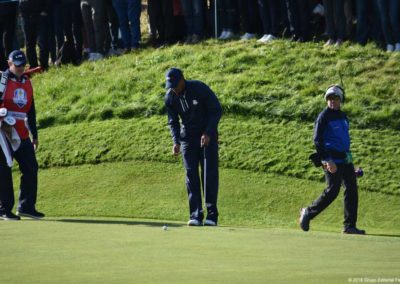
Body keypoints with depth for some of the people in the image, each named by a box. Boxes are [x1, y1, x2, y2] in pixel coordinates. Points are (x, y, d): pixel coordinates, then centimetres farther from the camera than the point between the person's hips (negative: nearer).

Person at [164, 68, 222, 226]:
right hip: (188, 137, 3)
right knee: (191, 174, -4)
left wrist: (208, 134, -22)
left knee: (210, 174, -7)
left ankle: (212, 215, -5)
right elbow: (173, 121, 2)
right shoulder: (170, 97, -7)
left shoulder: (200, 89, -19)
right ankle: (196, 216, -4)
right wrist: (176, 142, -13)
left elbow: (217, 110, -13)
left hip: (207, 136, -3)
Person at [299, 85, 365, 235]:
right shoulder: (324, 117, -9)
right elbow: (317, 140, -15)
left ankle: (349, 226, 4)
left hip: (345, 159, 8)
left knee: (352, 189, 1)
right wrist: (327, 160, -22)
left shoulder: (343, 116, 14)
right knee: (332, 191, -8)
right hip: (332, 160, -7)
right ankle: (308, 213, 10)